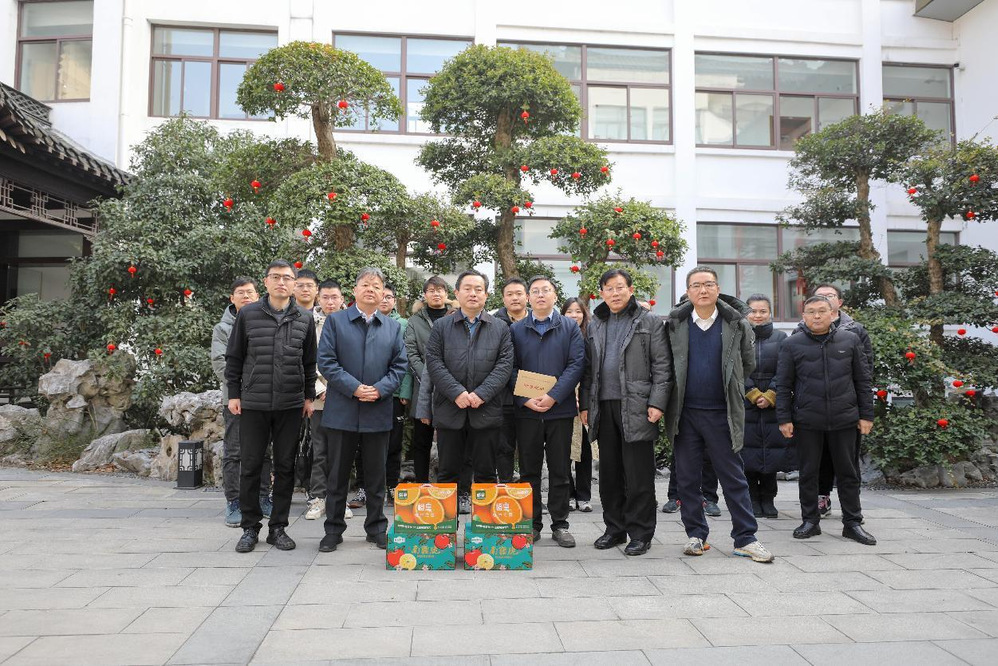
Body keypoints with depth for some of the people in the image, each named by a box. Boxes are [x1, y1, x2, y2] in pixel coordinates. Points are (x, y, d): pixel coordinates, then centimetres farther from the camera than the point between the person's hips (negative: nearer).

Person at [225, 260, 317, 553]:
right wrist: (233, 393, 3)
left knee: (285, 467, 7)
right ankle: (250, 527, 19)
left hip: (291, 406, 1)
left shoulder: (305, 319, 6)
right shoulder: (247, 314, 2)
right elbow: (233, 357, 6)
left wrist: (309, 396, 8)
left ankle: (278, 527, 19)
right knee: (250, 467, 5)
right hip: (253, 404, -1)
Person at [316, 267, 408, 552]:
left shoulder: (393, 327, 10)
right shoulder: (335, 321, 3)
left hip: (378, 413, 2)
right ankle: (334, 529, 19)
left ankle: (376, 528, 24)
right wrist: (354, 388, -15)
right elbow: (326, 361, -5)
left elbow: (400, 366, 6)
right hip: (342, 411, -2)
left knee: (376, 475, 11)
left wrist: (380, 389, -11)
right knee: (338, 474, 7)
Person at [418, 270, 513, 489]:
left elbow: (505, 364, -1)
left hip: (487, 411, 0)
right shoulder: (441, 326, 7)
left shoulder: (501, 328, 8)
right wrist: (457, 393, -13)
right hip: (449, 411, 0)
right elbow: (434, 362, -2)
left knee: (486, 473, 8)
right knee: (448, 473, 8)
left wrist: (481, 394, -13)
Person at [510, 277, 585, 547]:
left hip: (560, 409, 0)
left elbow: (576, 364, -4)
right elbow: (511, 369, 2)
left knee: (560, 470, 6)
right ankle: (532, 524, 18)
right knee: (529, 469, 7)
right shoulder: (515, 330, 7)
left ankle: (560, 524, 16)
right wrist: (525, 399, -12)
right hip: (526, 410, 1)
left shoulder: (570, 328, 5)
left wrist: (553, 396, -15)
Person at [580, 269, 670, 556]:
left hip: (635, 408, -5)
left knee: (638, 476, -1)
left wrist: (657, 402, -11)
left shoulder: (650, 322, 3)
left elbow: (662, 366, -2)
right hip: (604, 407, 5)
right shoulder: (595, 326, 16)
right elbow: (588, 369, 17)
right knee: (609, 473, 11)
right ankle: (615, 528, 23)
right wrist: (585, 404, 10)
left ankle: (640, 533, 10)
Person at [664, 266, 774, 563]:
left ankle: (745, 538, 11)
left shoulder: (736, 324, 2)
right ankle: (696, 534, 19)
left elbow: (748, 364, 13)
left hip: (721, 413, -1)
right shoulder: (674, 324, 2)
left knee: (733, 477, 4)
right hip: (685, 413, 1)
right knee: (688, 478, 7)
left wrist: (727, 386, 12)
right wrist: (678, 390, 7)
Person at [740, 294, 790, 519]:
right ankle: (752, 501, 10)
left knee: (772, 453, 3)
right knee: (749, 453, -1)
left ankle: (768, 500, 16)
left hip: (774, 406, 1)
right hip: (745, 405, -1)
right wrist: (753, 393, -11)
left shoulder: (781, 338, 9)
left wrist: (770, 395, -10)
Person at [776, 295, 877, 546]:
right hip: (807, 421, -1)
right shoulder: (792, 344, 1)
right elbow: (783, 385, 2)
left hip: (844, 419, 1)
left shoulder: (850, 340, 5)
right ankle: (810, 520, 21)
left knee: (848, 472, 10)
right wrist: (784, 419, -2)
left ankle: (853, 523, 21)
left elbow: (862, 380, 9)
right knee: (808, 473, 8)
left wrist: (866, 415, 5)